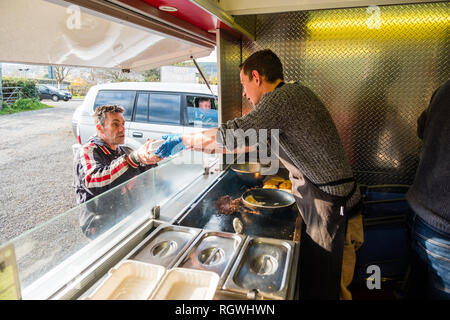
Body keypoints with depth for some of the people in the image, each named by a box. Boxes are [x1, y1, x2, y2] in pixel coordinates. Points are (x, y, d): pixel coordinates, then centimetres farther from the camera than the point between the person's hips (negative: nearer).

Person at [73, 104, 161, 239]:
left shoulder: (124, 151, 16)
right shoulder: (87, 152, -5)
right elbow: (93, 183, -27)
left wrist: (150, 159, -15)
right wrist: (135, 157, -37)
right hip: (102, 227, -6)